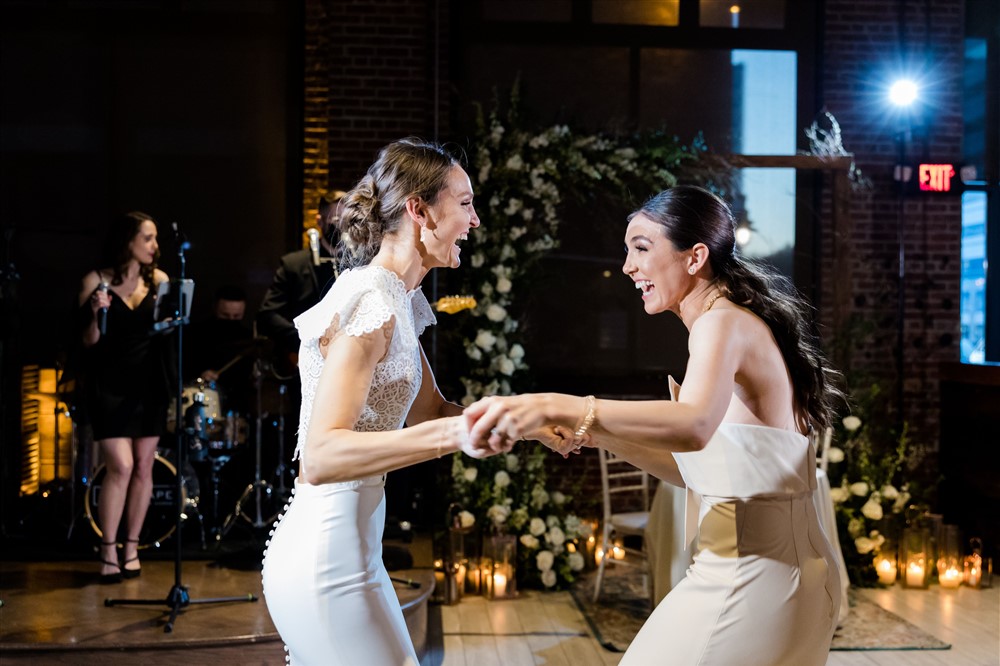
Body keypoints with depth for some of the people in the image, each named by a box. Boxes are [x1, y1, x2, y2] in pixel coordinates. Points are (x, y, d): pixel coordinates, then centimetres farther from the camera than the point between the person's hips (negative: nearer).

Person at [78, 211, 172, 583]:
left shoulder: (158, 280, 6)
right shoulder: (96, 281, -3)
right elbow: (89, 342, -2)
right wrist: (97, 314, -20)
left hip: (149, 385, 4)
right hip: (110, 385, -3)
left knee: (143, 468, 5)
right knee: (121, 466, -11)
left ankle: (132, 548, 16)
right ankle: (108, 552, 1)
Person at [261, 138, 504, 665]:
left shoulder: (397, 300, 10)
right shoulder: (369, 305, -20)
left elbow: (429, 410, 19)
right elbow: (320, 457, -30)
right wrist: (453, 434, -41)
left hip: (348, 548, 10)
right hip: (326, 561, -10)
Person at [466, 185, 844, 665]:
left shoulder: (724, 323, -15)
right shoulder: (741, 324, 14)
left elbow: (694, 427, -37)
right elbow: (692, 468, 15)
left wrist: (557, 407, -43)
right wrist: (594, 435, 5)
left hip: (751, 574, -9)